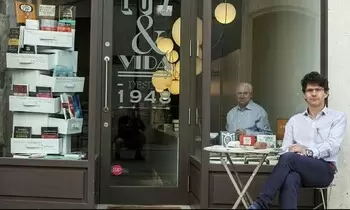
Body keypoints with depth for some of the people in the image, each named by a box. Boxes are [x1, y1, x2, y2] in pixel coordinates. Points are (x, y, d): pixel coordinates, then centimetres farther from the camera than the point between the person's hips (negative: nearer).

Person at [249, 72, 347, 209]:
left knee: (288, 157, -33)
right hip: (298, 168, 3)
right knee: (290, 179, -37)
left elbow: (333, 146, -5)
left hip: (324, 169, -2)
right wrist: (292, 151, -16)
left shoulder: (338, 117, 12)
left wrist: (309, 152, -22)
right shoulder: (294, 120, 22)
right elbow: (285, 148, 9)